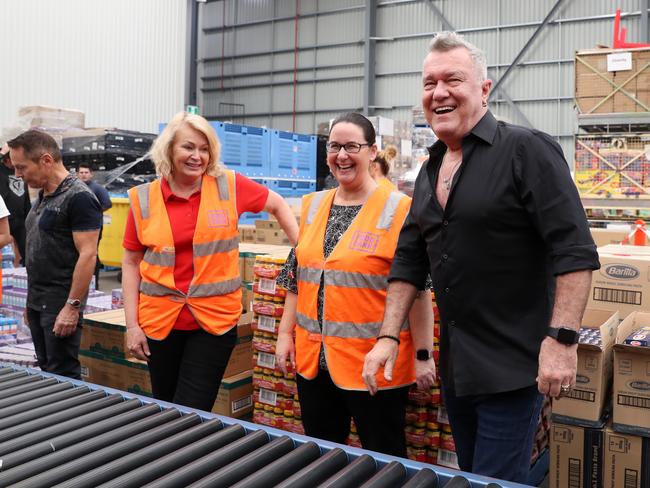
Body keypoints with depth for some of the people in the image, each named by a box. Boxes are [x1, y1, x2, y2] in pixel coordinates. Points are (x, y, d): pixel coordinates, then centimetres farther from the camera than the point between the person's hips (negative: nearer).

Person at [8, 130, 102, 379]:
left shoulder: (79, 197, -15)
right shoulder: (43, 197, 13)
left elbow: (87, 255, -19)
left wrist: (72, 307, -21)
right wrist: (32, 301, 16)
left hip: (61, 305, -9)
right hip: (37, 303, 9)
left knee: (62, 376, -1)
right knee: (45, 370, 14)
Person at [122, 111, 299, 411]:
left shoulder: (229, 186, -4)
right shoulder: (144, 198, -1)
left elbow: (277, 205, 11)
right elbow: (131, 263, 4)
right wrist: (131, 324, 1)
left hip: (216, 319, -2)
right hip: (160, 320, 2)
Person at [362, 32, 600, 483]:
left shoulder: (526, 150, -12)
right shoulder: (430, 170, 10)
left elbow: (575, 251, -17)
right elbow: (410, 260, 12)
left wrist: (562, 338, -23)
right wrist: (389, 336, 5)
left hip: (513, 365, -7)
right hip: (454, 365, 7)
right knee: (468, 475, 19)